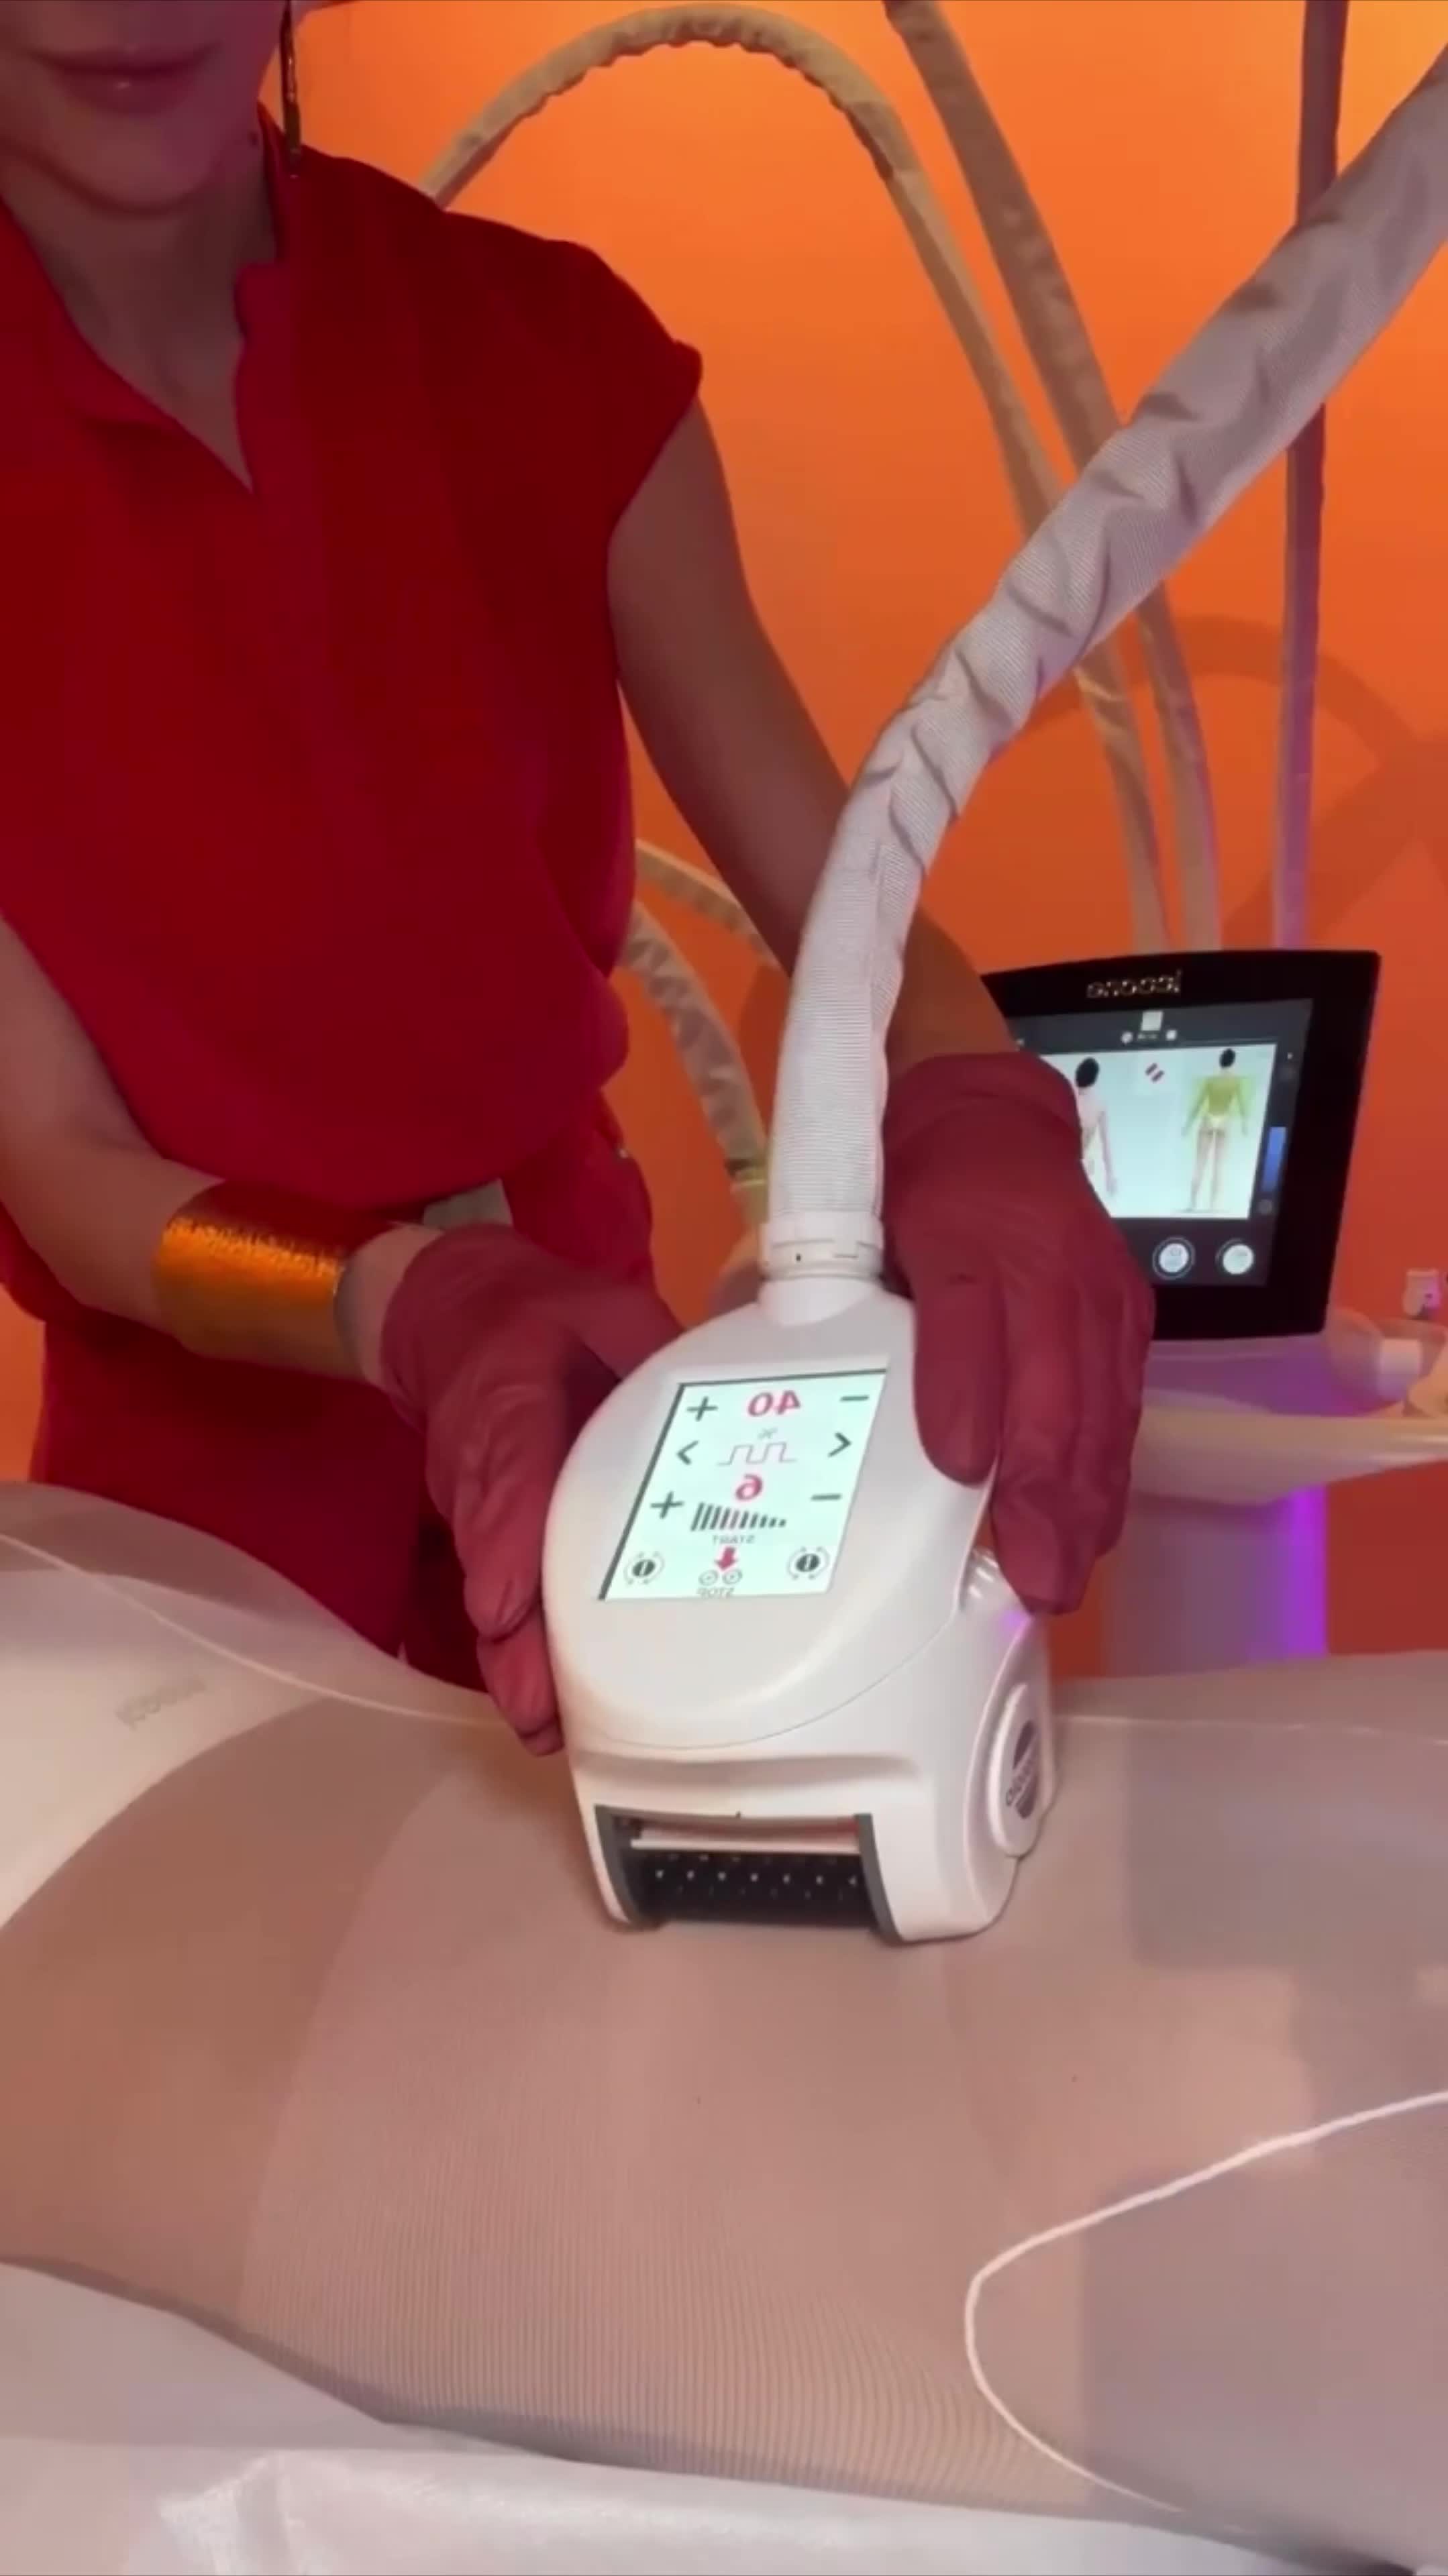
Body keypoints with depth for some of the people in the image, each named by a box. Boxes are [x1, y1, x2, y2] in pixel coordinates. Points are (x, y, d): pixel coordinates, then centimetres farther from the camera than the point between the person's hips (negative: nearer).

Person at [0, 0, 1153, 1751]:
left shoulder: (544, 349, -6)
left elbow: (838, 897, -10)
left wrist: (980, 1129, -32)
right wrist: (421, 1309, -37)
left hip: (586, 1378, 3)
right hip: (200, 1501, -2)